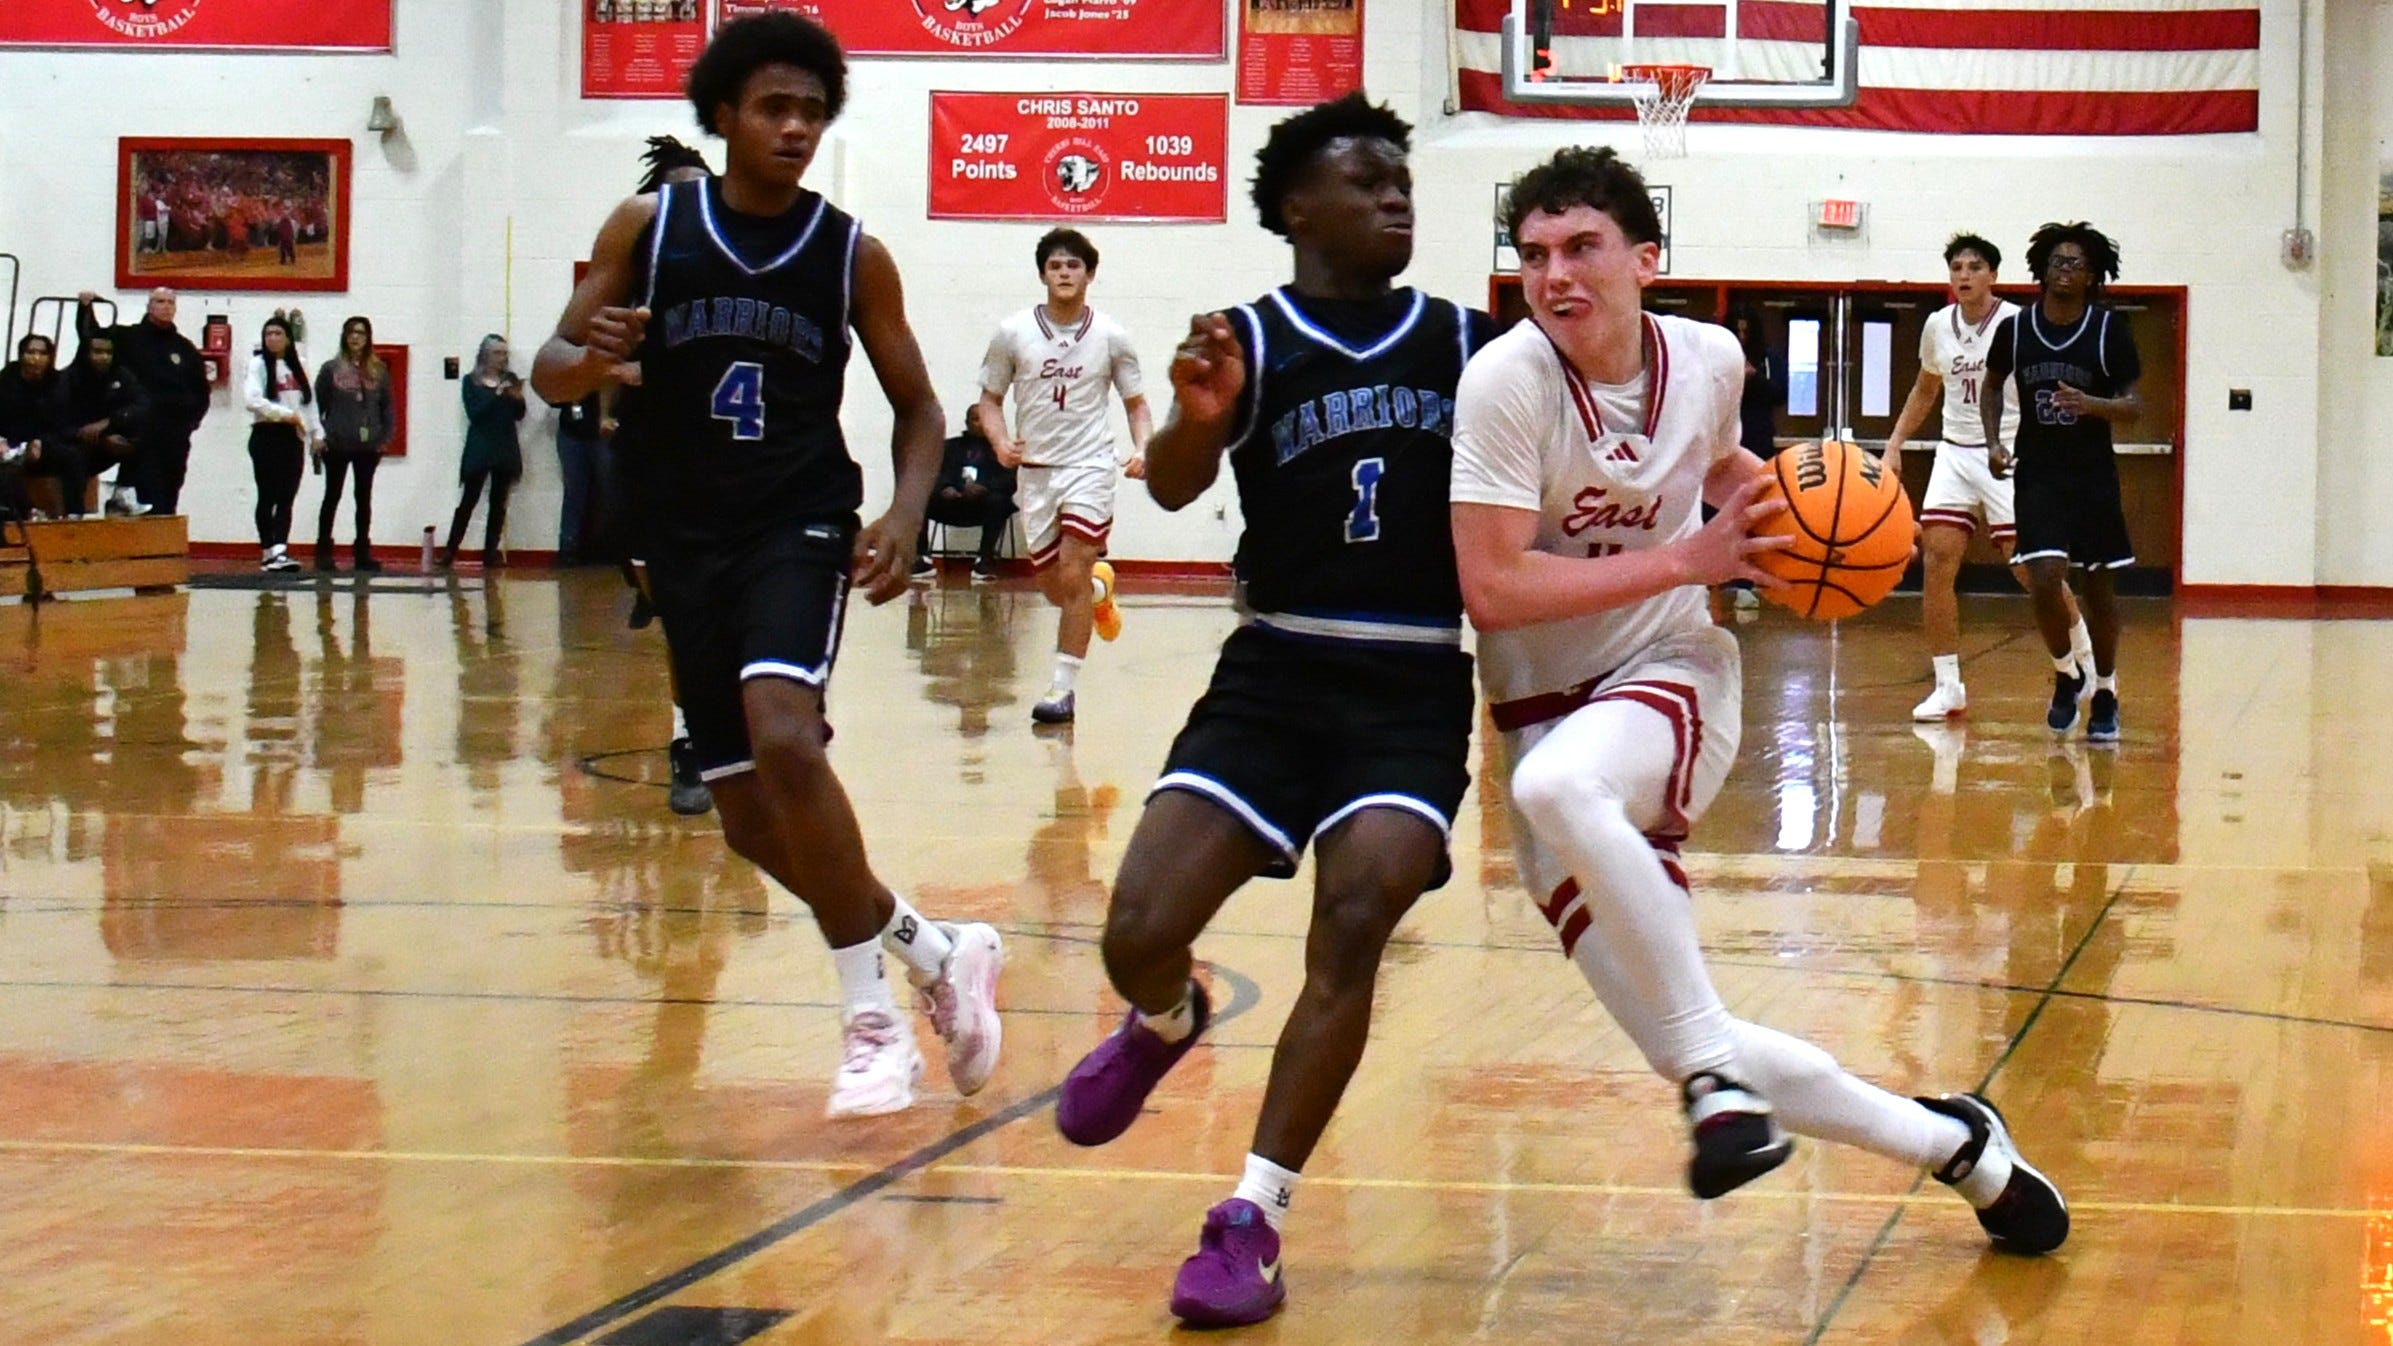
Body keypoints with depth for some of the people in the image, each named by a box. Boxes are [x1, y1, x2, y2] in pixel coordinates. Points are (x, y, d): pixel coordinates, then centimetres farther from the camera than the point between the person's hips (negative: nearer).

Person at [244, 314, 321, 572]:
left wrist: (316, 433, 5)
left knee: (287, 498, -3)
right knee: (268, 497, -2)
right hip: (267, 436, -5)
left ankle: (280, 549, -9)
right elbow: (252, 399, -15)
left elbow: (309, 402, 14)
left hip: (293, 438, 5)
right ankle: (269, 551, 2)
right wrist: (286, 414, -16)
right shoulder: (258, 365, -2)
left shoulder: (296, 368, 15)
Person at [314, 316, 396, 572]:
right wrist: (319, 438, -8)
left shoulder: (379, 370, 5)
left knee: (364, 498, 8)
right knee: (332, 497, 5)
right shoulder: (331, 369, -1)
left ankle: (363, 552, 13)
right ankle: (323, 552, 10)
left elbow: (388, 407, 8)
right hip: (337, 445, -2)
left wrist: (386, 437, -1)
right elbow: (317, 406, -1)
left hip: (368, 446, 2)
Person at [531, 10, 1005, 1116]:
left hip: (802, 524, -3)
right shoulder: (649, 228, 1)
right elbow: (550, 368, 1)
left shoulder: (851, 254, -1)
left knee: (782, 734, -28)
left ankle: (874, 1016, -17)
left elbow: (916, 404, 8)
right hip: (688, 537, 3)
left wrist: (904, 514, -10)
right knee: (750, 818, 4)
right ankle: (935, 953, 26)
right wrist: (589, 361, -23)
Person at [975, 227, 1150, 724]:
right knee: (1055, 588, 8)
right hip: (1034, 469, 2)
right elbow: (990, 399, 7)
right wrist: (1000, 442, -13)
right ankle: (1101, 587, 44)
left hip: (1089, 465, -2)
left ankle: (1063, 686, -10)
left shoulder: (1110, 337, -2)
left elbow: (1136, 403, 7)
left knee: (1073, 576, -15)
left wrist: (1142, 449, -12)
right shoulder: (1013, 334, -1)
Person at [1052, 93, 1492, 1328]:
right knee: (1137, 935, -9)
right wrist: (1194, 422, -40)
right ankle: (1165, 1021, 30)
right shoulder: (1249, 341, -3)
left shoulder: (1465, 345, 4)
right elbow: (1172, 489, -18)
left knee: (1354, 923, -20)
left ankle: (1254, 1217, -9)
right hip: (1275, 672, 0)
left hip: (1418, 689, 1)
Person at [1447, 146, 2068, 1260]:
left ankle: (1718, 1076, -28)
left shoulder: (1708, 359, -2)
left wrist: (1784, 508, 2)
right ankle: (1953, 1143, 18)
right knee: (1699, 1063, -4)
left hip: (1670, 676, 0)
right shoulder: (1508, 379, -15)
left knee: (1558, 785, -39)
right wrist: (1688, 559, -20)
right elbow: (1490, 587, -22)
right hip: (1544, 709, 0)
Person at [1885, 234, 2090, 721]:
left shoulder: (2018, 325, -11)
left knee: (2032, 567, -5)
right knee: (1936, 562, -8)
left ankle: (2086, 656, 20)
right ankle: (1948, 686, -1)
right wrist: (1895, 443, 15)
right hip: (1954, 455, 5)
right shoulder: (1937, 325, 5)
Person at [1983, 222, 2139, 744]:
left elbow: (2134, 405, -6)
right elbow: (1993, 384, 16)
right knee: (2045, 580, -13)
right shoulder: (2015, 329, -2)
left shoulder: (2110, 330, -7)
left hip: (2093, 476, 0)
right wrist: (1993, 441, 3)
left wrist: (2090, 404, -25)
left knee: (2097, 585, 7)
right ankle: (2066, 675, 13)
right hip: (2037, 473, 0)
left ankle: (2105, 692, 23)